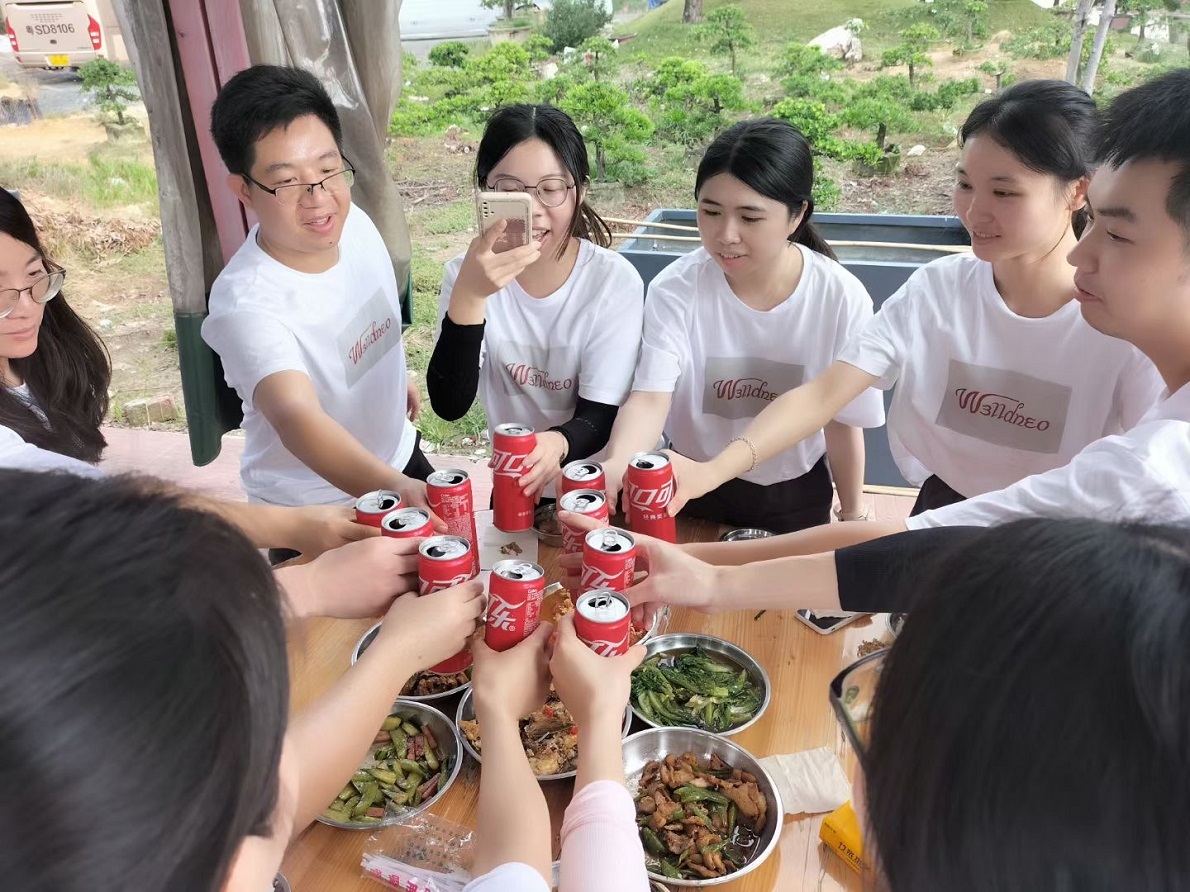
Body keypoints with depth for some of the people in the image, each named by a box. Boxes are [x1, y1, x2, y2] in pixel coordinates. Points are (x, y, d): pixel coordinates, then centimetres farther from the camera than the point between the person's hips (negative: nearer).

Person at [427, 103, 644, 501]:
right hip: (513, 486, 2)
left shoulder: (615, 281, -15)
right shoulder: (469, 274, -8)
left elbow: (601, 416, -14)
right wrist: (468, 297, -32)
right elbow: (449, 406, -18)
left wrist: (558, 443, -36)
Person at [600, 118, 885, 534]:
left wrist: (852, 514, 3)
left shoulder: (841, 298, -19)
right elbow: (651, 397, -29)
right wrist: (615, 466, -50)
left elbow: (843, 419, -8)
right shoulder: (676, 289, -21)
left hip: (795, 497, 0)